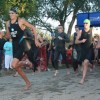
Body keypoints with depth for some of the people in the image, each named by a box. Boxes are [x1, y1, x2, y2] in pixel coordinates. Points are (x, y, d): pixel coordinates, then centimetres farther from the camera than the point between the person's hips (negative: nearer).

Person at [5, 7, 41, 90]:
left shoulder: (21, 21, -8)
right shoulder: (8, 23, 8)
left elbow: (33, 28, -3)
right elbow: (8, 36, 17)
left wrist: (36, 40, -8)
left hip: (22, 45, -6)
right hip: (15, 46, 7)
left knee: (14, 65, -22)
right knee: (17, 67, 7)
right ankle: (28, 83, 22)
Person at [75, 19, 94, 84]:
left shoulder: (92, 31, -1)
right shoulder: (81, 32, 2)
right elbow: (76, 41, 3)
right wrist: (81, 41, -16)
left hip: (90, 49, -3)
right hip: (83, 50, 3)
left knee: (86, 62, -20)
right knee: (84, 64, 7)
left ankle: (83, 79, -15)